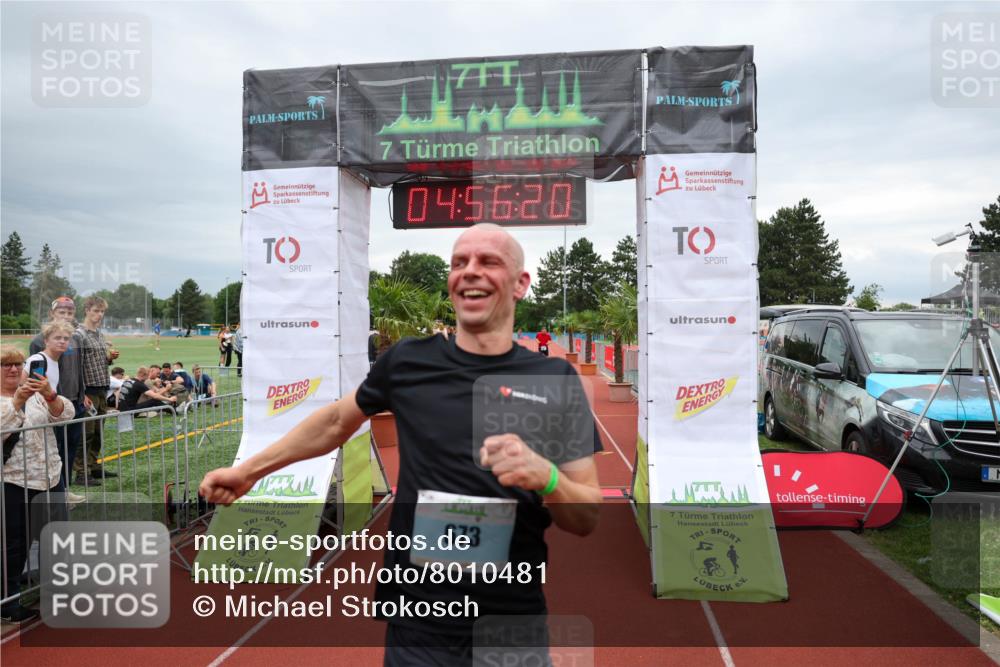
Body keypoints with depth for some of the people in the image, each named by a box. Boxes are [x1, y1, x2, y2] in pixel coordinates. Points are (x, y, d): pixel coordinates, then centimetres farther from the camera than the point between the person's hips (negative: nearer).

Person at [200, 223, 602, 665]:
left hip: (515, 626, 0)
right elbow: (337, 421, 15)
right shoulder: (407, 361, -4)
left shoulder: (556, 379, -7)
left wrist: (546, 478, -24)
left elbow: (587, 521, -4)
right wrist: (248, 470, 16)